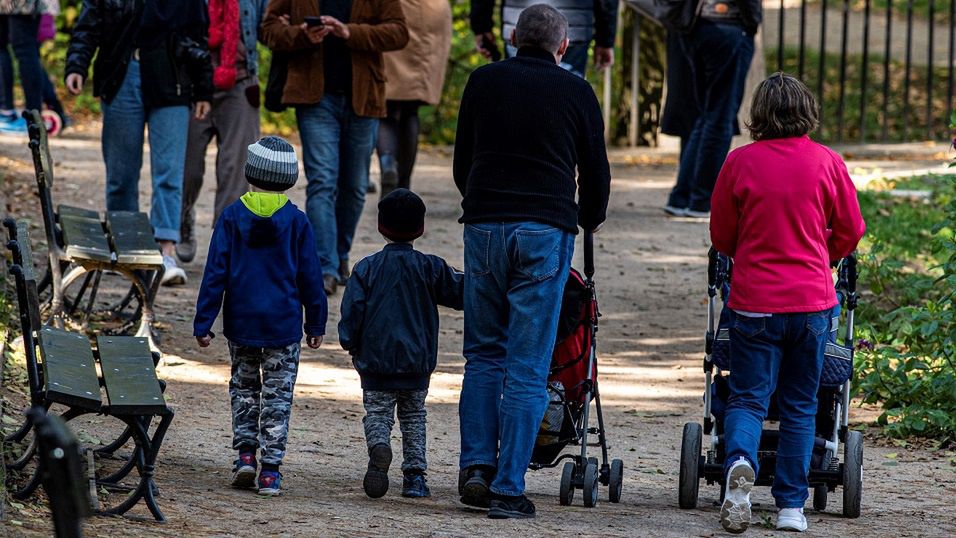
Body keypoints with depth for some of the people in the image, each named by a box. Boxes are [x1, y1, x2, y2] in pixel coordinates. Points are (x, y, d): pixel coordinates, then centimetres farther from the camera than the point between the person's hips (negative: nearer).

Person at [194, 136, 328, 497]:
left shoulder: (232, 217, -4)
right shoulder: (296, 222, -4)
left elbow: (215, 273, -5)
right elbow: (309, 275, 1)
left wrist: (203, 322, -1)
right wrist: (316, 322, 11)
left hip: (241, 322, 1)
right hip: (284, 324, -1)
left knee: (243, 387, 19)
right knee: (278, 396, 4)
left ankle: (245, 453, 7)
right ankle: (270, 470, 0)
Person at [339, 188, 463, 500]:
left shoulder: (367, 268, -2)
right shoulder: (430, 268, -1)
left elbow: (352, 310, -4)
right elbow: (460, 292, 1)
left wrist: (351, 344, 7)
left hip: (376, 360, -1)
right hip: (417, 363, 1)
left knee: (377, 413, 3)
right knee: (414, 416, 14)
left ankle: (378, 446, -29)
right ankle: (415, 475, 7)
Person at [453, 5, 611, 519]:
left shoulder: (483, 82, 7)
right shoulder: (576, 91, 3)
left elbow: (462, 163, 15)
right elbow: (596, 171, 10)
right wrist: (589, 219, 30)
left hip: (483, 225, 2)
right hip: (545, 231, -2)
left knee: (483, 354, 16)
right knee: (528, 367, 0)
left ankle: (476, 466, 5)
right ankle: (508, 490, -2)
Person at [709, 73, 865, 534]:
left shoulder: (740, 163, -5)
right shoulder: (827, 163, -3)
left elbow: (721, 237, 6)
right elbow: (850, 231, 6)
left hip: (754, 301, -1)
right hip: (812, 301, 1)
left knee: (748, 397, 6)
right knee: (800, 406, 12)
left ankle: (740, 462, -24)